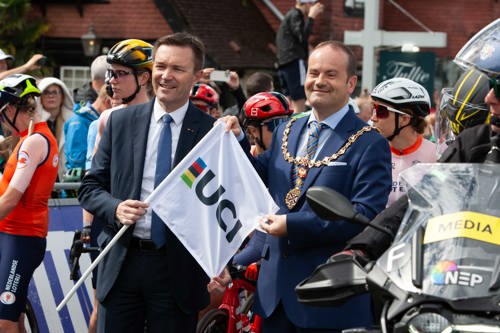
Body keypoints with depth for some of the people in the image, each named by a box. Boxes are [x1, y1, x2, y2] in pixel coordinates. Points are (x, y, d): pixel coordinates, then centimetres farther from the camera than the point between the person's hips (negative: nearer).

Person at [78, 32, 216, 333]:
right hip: (122, 263, 2)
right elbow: (91, 187, 10)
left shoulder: (213, 132, -2)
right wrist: (115, 207, -12)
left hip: (179, 271, -2)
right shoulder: (121, 122, 6)